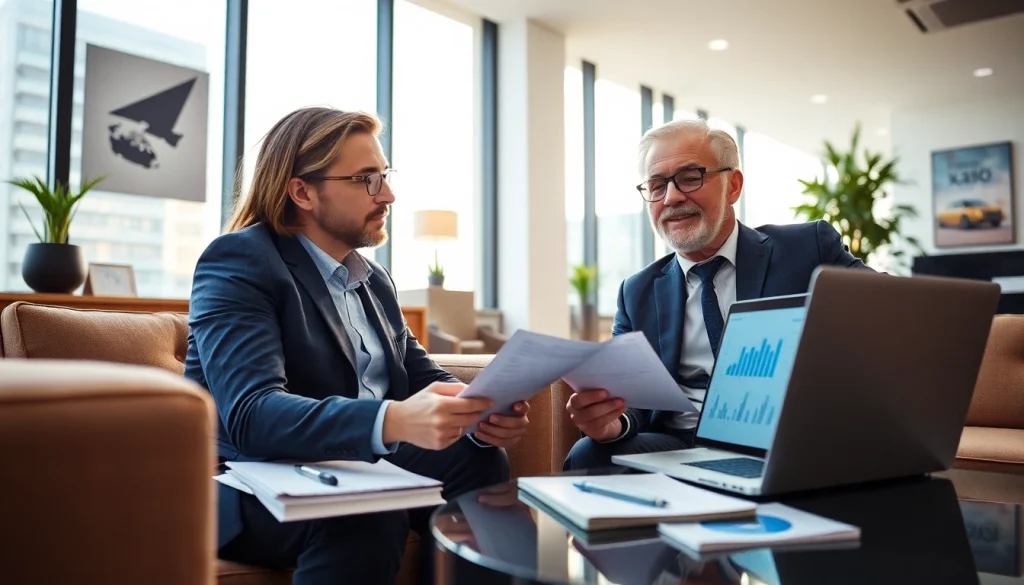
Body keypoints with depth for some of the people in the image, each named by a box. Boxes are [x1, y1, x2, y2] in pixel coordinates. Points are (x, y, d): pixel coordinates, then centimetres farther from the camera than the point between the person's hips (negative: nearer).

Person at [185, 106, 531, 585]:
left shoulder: (375, 279, 12)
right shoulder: (238, 262, -14)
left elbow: (423, 376, 7)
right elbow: (252, 414, -27)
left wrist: (478, 412, -17)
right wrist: (393, 421, -43)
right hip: (252, 487, -7)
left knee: (480, 461, -15)